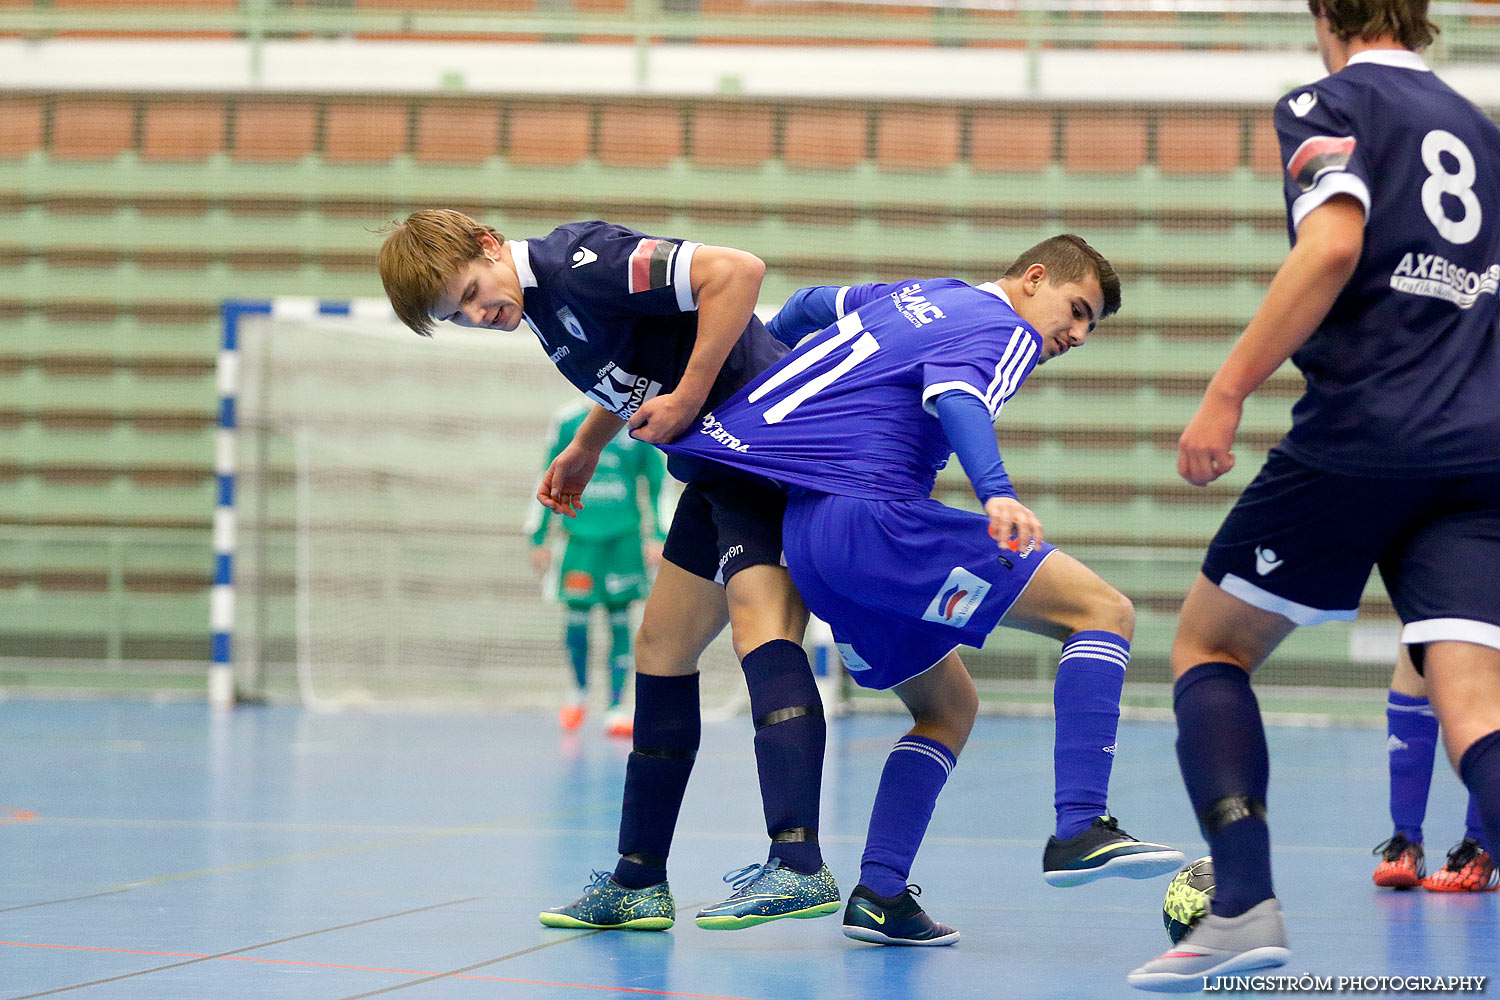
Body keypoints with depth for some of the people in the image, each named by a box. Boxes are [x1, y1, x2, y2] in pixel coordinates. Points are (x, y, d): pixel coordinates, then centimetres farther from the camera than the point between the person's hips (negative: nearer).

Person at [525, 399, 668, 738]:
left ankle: (615, 710, 3)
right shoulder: (568, 422, 3)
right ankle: (579, 689, 24)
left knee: (620, 621, -2)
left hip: (625, 538, 0)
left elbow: (658, 482, 10)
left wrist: (657, 537, 2)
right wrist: (538, 537, 12)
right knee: (577, 618, -3)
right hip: (581, 535, 0)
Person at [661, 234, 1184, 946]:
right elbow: (959, 400, -23)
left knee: (948, 706, 21)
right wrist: (998, 494, -40)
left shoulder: (921, 295, 25)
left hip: (800, 528, 9)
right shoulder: (1006, 332, 0)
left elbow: (810, 306, 39)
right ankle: (1079, 829, -23)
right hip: (872, 509, -9)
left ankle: (877, 895, 4)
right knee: (1104, 611, -9)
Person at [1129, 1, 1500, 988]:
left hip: (1360, 435, -5)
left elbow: (1335, 245, -14)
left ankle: (1245, 902, -5)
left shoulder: (1329, 104, 3)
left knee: (1208, 643, 12)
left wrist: (1227, 392, -16)